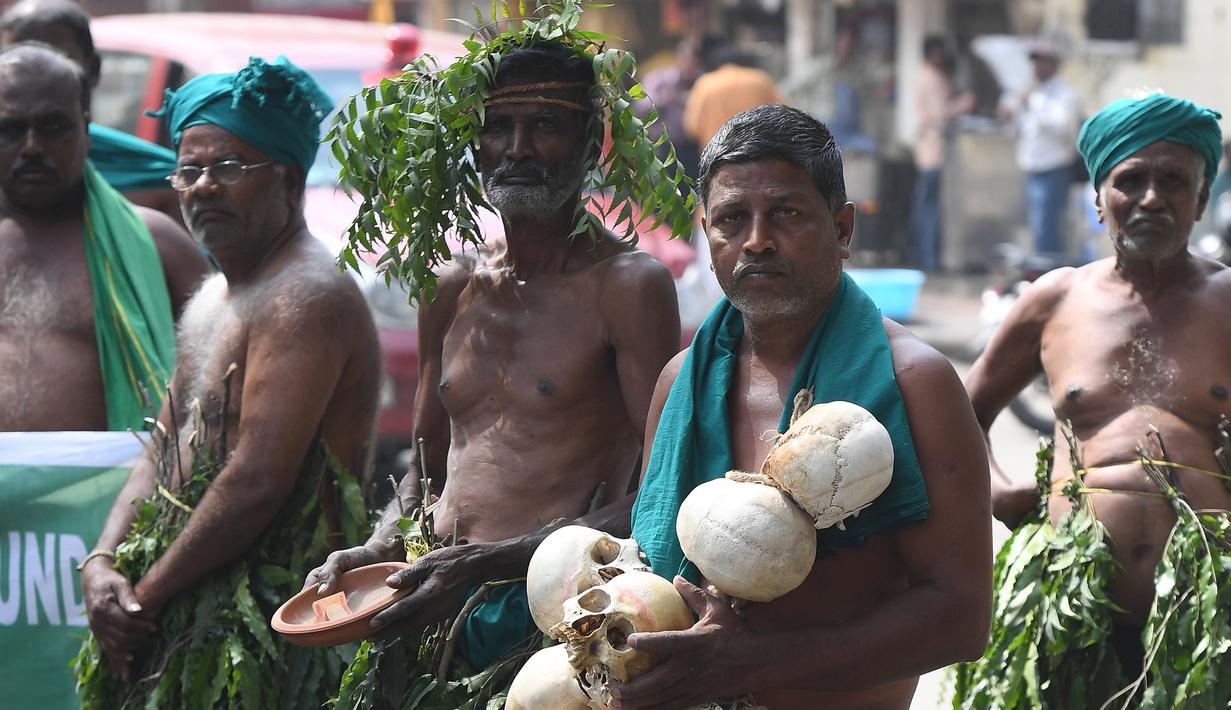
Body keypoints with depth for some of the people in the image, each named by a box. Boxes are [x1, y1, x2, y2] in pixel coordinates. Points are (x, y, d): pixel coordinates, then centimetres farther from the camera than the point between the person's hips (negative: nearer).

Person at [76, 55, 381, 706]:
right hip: (186, 613, 9)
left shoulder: (306, 298, -14)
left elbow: (257, 482, -21)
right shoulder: (211, 299, 18)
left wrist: (145, 594, -14)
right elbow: (161, 459, 17)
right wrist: (100, 565, 0)